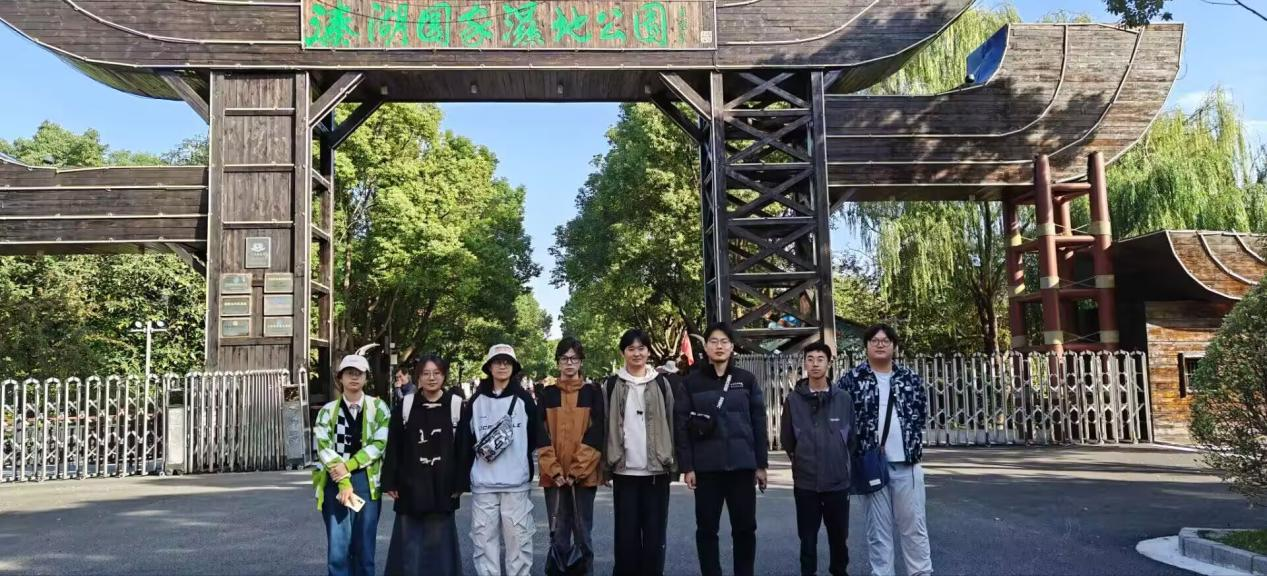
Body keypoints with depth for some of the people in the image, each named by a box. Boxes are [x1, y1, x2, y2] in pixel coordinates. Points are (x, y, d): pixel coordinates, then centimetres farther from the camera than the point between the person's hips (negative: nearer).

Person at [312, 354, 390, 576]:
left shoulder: (378, 408, 4)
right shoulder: (328, 411, 5)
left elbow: (380, 444, -5)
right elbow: (324, 447, -5)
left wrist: (349, 465, -14)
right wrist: (344, 481, -15)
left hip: (367, 482, 0)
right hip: (335, 483, 0)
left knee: (364, 549, 4)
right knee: (338, 550, -3)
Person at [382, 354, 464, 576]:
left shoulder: (456, 405, -1)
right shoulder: (405, 405, 2)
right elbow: (393, 447, 3)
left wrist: (460, 483, -3)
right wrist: (390, 482, -1)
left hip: (442, 488, -1)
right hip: (410, 487, 1)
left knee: (438, 543, 6)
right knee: (409, 543, 6)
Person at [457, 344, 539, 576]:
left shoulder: (524, 400, 3)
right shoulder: (476, 401, 6)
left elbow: (534, 437, 8)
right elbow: (464, 441, 5)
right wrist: (463, 477, 1)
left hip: (517, 483, -1)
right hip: (483, 484, 1)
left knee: (518, 537, 3)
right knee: (484, 538, 5)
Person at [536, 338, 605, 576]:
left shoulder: (593, 392, 4)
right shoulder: (547, 393, 7)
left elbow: (596, 434, -3)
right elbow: (541, 435, 2)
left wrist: (577, 470, -11)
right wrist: (554, 470, -10)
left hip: (585, 475, -1)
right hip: (554, 476, 1)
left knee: (582, 532, 4)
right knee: (558, 535, 5)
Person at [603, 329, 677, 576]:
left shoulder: (661, 384, 8)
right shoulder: (612, 385, 6)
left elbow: (671, 425, 8)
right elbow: (604, 427, 6)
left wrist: (673, 462, 2)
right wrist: (605, 464, 1)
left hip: (656, 469, 0)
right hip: (624, 469, 0)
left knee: (655, 532, 4)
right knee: (626, 532, 4)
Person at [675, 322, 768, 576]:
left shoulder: (747, 380, 5)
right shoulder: (692, 382, 2)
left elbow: (759, 423, 6)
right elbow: (682, 426, 0)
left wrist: (761, 464, 2)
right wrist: (687, 467, -6)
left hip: (742, 466, 1)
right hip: (706, 468, -1)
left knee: (745, 528, 7)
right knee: (707, 528, 6)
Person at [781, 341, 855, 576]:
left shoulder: (844, 398, -1)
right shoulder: (793, 400, -3)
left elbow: (852, 437, 8)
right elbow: (786, 440, 5)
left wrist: (837, 458, 10)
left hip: (838, 480, 1)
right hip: (805, 482, -1)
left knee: (839, 535, 13)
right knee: (808, 537, 7)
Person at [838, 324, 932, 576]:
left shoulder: (910, 378, 8)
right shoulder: (851, 380, 0)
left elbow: (922, 413, 15)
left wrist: (912, 443, 5)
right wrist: (861, 447, -3)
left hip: (907, 462, 2)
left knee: (914, 525, 7)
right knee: (878, 528, 5)